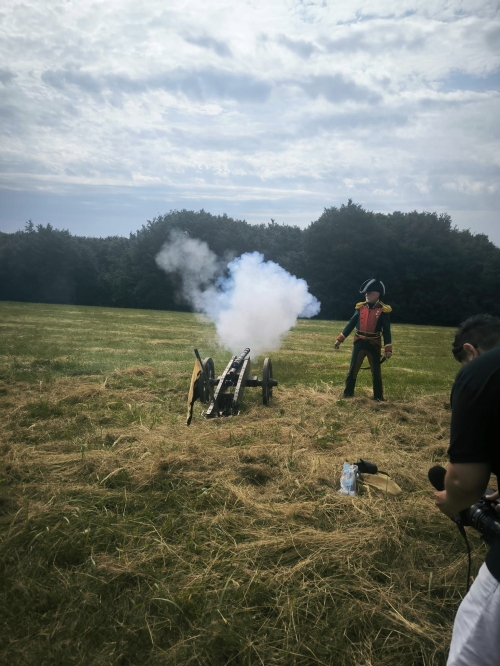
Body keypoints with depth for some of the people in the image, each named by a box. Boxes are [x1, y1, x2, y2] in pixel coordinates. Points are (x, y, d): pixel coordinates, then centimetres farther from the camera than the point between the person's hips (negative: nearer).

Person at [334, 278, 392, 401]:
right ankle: (348, 393, 19)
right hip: (359, 343, 3)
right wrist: (340, 339, 4)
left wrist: (388, 349, -13)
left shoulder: (383, 310, -7)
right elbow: (351, 324, 7)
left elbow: (386, 331, -7)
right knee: (352, 369, 7)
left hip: (374, 345, -2)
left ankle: (378, 397, 18)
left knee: (376, 372, 6)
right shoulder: (360, 307, 2)